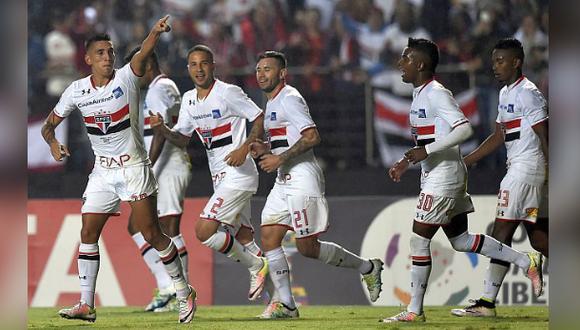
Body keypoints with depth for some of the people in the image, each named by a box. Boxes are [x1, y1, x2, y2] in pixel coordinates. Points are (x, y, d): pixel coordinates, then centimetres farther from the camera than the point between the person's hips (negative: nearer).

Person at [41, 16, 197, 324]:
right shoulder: (76, 90, 1)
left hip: (134, 167, -4)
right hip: (102, 171, 4)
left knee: (151, 234, -6)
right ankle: (86, 304, 6)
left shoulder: (126, 78, -10)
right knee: (88, 234, -1)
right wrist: (53, 142, -14)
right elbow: (50, 123, 9)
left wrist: (156, 32, -51)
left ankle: (184, 291, 9)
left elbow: (142, 55, -31)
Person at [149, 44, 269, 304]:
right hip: (220, 177, 8)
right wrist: (162, 129, -4)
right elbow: (182, 138, 16)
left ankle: (255, 266, 1)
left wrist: (245, 148, -22)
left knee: (204, 230, -15)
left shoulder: (228, 93, -13)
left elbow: (260, 119, -10)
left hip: (238, 174, -8)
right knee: (242, 237, 15)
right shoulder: (189, 99, 10)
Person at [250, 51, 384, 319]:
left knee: (308, 247, -7)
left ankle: (367, 268, 10)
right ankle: (285, 303, 3)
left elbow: (312, 137, -21)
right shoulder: (272, 103, 20)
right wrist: (265, 149, 12)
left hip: (302, 179, -10)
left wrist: (280, 158, -21)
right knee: (268, 237, 0)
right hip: (284, 182, 10)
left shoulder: (289, 99, -12)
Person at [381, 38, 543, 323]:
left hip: (444, 175, -10)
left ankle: (415, 310, 0)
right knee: (460, 240, 13)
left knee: (419, 240, -6)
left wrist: (425, 152, -26)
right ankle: (527, 262, 18)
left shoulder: (436, 94, -15)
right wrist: (406, 162, 16)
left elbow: (464, 129, -24)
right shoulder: (420, 94, 15)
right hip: (434, 175, 10)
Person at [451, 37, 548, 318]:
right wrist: (465, 162, 21)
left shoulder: (527, 93, -12)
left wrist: (553, 173, -19)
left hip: (525, 169, -10)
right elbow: (498, 137, 23)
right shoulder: (506, 93, 18)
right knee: (538, 236, 10)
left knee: (501, 233, -9)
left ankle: (487, 302, -7)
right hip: (518, 167, 10)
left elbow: (544, 136, -16)